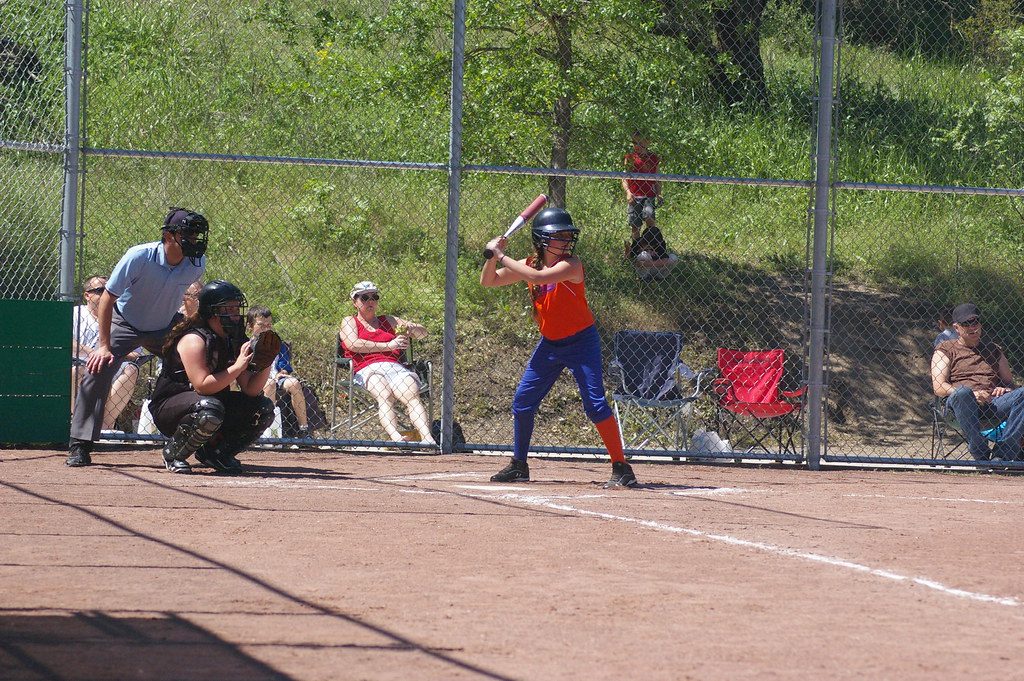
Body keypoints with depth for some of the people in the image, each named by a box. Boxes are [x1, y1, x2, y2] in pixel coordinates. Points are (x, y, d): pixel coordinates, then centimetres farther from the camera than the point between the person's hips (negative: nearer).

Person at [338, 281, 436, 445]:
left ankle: (427, 438, -49)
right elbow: (353, 344, 0)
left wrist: (410, 329, 6)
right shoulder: (350, 322, 22)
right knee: (385, 396, -36)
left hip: (395, 367, 3)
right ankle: (395, 436, -59)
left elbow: (423, 332, 32)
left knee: (412, 396, -29)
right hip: (366, 369, -3)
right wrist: (388, 346, -2)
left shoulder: (388, 321, 33)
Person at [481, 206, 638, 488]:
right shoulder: (529, 264, 0)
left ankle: (621, 468, -11)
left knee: (595, 403, -15)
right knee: (522, 401, 7)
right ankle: (518, 465, 23)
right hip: (549, 343, 6)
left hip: (581, 341, -6)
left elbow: (536, 277, -35)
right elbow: (488, 281, 5)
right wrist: (493, 255, -13)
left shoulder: (571, 266, -19)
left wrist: (501, 255, -28)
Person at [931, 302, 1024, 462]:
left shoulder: (993, 350, 29)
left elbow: (1010, 382, 24)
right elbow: (938, 387, 1)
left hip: (993, 403, 3)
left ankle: (1002, 454, -35)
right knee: (963, 392, -40)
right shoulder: (946, 349, 16)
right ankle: (981, 454, -38)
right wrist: (971, 395, -15)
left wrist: (1005, 389, -3)